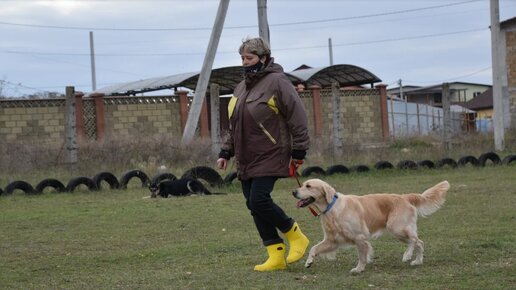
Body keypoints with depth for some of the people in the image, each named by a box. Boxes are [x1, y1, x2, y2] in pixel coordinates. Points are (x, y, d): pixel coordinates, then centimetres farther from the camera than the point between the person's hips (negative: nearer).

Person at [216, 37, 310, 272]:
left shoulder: (277, 82, -10)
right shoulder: (242, 87, 16)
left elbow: (298, 117, -12)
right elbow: (234, 125, 24)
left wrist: (298, 151, -14)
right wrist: (226, 151, 16)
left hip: (269, 157, -9)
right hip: (246, 160, 9)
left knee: (259, 201, -17)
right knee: (254, 206, 4)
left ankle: (297, 237, 4)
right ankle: (277, 256, 9)